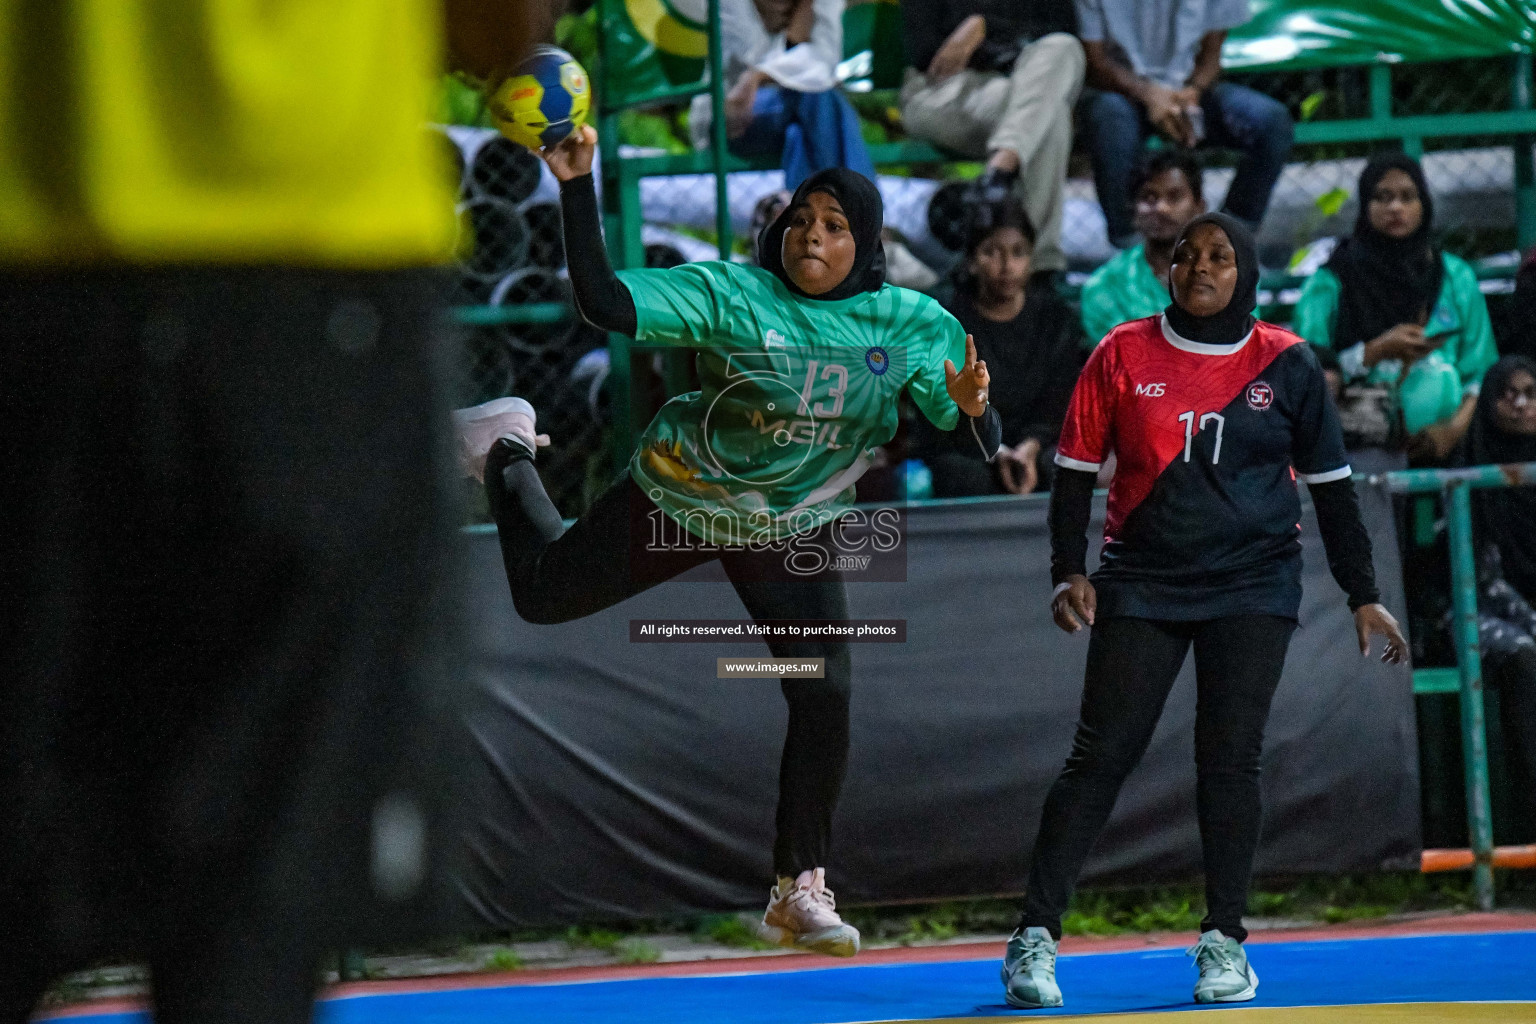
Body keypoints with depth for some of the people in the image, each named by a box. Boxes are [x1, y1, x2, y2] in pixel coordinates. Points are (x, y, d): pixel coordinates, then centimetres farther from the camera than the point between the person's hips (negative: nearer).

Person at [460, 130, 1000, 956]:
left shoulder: (914, 326, -16)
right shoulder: (730, 293, -23)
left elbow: (977, 445, -17)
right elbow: (604, 301, -32)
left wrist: (973, 406, -41)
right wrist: (577, 189, -42)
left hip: (794, 530, 1)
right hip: (678, 494, -1)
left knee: (825, 697, -11)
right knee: (542, 593, 14)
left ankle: (799, 890, 3)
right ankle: (509, 453, 46)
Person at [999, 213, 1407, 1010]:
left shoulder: (1286, 366, 2)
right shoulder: (1122, 356, 1)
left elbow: (1330, 485, 7)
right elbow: (1074, 471, 5)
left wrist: (1362, 595, 5)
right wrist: (1069, 574, -5)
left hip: (1252, 589, 0)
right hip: (1142, 585, 0)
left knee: (1229, 758, -5)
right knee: (1100, 755, -6)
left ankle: (1224, 942, 3)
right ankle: (1035, 938, -6)